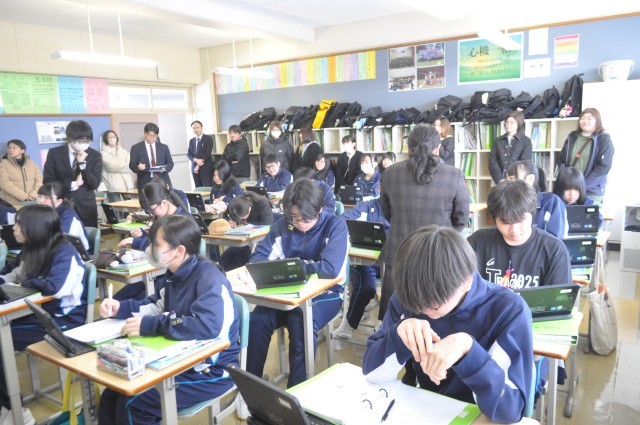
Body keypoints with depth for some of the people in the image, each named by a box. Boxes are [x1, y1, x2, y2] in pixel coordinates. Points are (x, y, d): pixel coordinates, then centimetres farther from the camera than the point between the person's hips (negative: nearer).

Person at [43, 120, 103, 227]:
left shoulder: (95, 155, 0)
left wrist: (82, 163, -17)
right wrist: (73, 184, -13)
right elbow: (48, 181, -3)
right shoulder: (54, 153, 0)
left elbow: (94, 184, -7)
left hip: (86, 206, 1)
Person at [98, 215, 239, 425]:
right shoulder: (176, 274, 3)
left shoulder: (209, 278, -24)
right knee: (111, 397, 3)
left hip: (212, 370, -8)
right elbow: (158, 306, 20)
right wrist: (120, 307, 2)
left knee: (131, 405, -14)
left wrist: (149, 326, -32)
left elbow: (208, 326, -39)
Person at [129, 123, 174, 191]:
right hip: (145, 184, -2)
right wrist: (138, 167, -18)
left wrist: (165, 168, -10)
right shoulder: (136, 148, 7)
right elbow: (132, 165, 6)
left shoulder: (164, 147, 14)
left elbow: (170, 163, 13)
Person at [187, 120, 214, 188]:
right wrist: (196, 160, -13)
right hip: (194, 168, 5)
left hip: (206, 168, -5)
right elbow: (189, 154, 9)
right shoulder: (191, 141, 16)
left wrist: (198, 165, -10)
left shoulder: (208, 138, 0)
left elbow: (207, 153, -9)